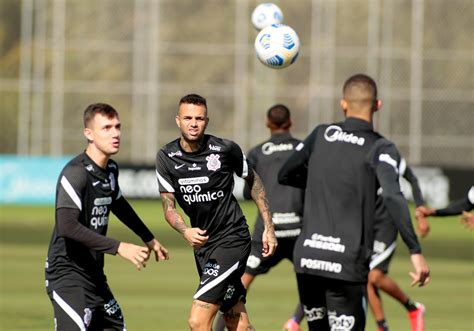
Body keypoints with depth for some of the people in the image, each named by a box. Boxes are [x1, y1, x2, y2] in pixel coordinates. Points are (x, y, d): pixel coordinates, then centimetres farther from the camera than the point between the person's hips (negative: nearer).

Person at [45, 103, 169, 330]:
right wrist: (119, 248, -31)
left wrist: (149, 239, 41)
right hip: (67, 275, -9)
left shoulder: (110, 169, 9)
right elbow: (67, 226, -30)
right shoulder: (75, 173, -19)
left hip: (95, 276, 9)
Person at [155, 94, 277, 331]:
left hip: (232, 240, -5)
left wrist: (268, 227, 7)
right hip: (202, 241, 5)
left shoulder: (225, 149, -11)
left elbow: (253, 181, 7)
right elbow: (169, 207, -3)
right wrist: (185, 231, -25)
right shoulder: (166, 157, -2)